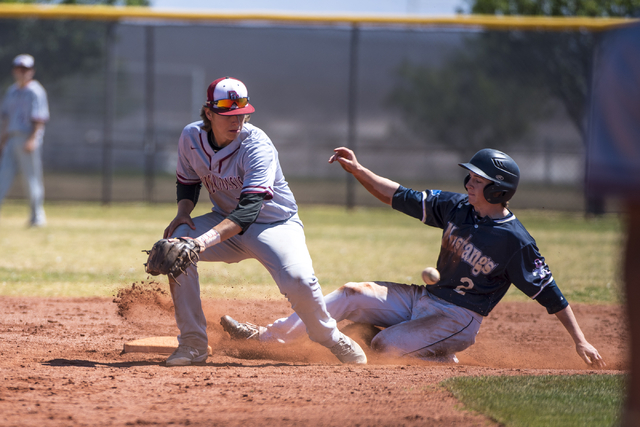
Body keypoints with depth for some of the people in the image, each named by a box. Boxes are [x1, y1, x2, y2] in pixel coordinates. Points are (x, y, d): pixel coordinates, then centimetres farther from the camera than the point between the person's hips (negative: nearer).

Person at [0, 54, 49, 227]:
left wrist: (32, 140, -22)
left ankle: (37, 216, 5)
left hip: (28, 139, -7)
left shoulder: (35, 91, -6)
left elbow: (39, 119, -13)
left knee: (32, 178, -2)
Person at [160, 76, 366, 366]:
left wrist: (205, 240, -54)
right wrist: (183, 212, -14)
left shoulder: (256, 145, -28)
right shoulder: (191, 137, -11)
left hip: (274, 224, -5)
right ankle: (193, 343, -12)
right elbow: (187, 181, 9)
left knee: (298, 280, -31)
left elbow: (249, 209, -40)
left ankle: (331, 340, 2)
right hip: (226, 219, 5)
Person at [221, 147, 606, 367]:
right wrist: (358, 171, -4)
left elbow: (549, 292, -16)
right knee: (352, 295, -4)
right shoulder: (457, 207, 0)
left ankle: (442, 357, 1)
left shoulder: (515, 241, -19)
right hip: (425, 300, 7)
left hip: (458, 318, -7)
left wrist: (581, 341, -20)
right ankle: (269, 335, 0)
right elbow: (402, 197, 6)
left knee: (384, 346, -25)